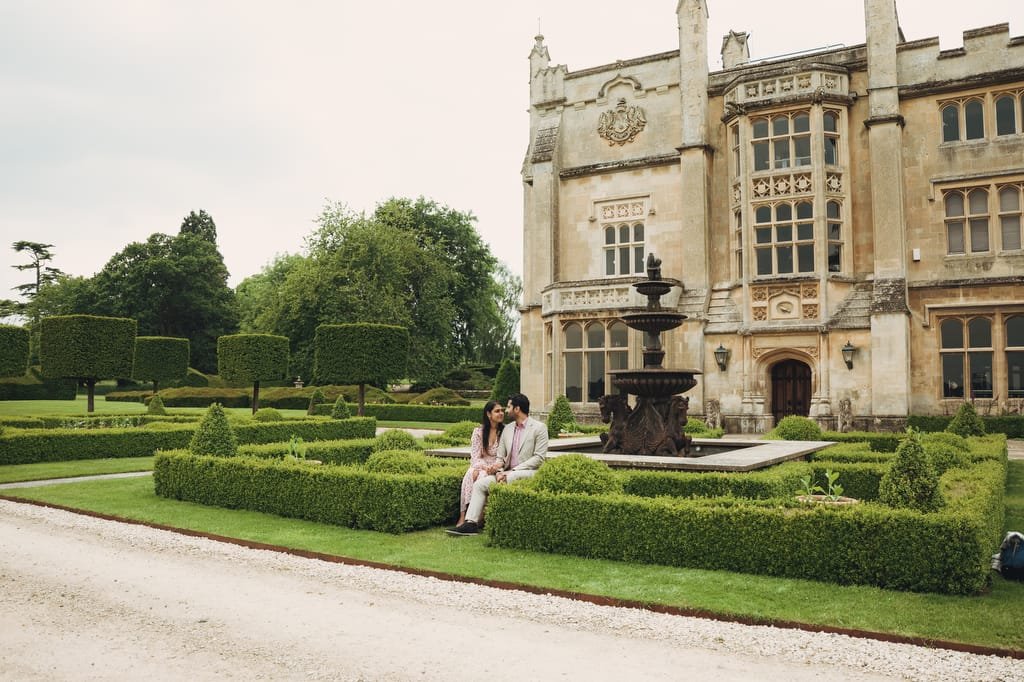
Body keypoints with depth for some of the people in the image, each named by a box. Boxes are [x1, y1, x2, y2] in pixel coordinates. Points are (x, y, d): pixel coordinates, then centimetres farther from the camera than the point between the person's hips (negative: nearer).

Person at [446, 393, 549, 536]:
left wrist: (513, 471, -16)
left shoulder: (539, 428, -2)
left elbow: (540, 458, -10)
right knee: (479, 484, -14)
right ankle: (471, 523, -21)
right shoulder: (507, 429, 17)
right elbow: (500, 457, 16)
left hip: (528, 472, -6)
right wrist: (497, 467, -9)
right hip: (508, 473, 6)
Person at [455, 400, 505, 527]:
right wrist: (483, 467, -20)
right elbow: (475, 456, 0)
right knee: (469, 477, -32)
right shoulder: (478, 431, 5)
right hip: (480, 466, 2)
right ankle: (463, 515, -32)